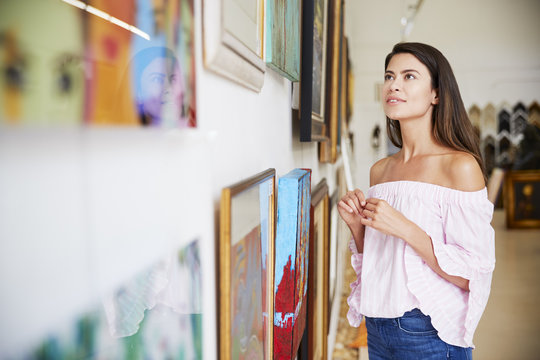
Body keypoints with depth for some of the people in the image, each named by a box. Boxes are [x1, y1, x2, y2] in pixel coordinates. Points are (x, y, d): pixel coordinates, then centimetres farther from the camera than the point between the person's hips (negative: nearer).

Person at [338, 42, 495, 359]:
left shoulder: (460, 166, -13)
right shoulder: (380, 170, 5)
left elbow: (474, 275, -16)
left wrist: (405, 229, -23)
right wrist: (357, 225, -5)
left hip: (430, 333, -5)